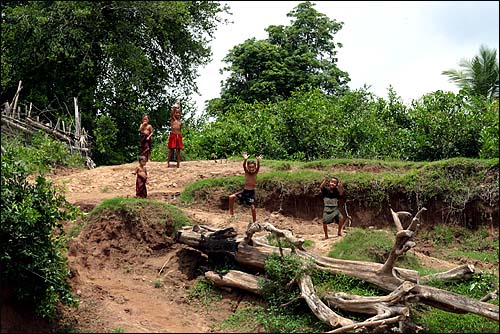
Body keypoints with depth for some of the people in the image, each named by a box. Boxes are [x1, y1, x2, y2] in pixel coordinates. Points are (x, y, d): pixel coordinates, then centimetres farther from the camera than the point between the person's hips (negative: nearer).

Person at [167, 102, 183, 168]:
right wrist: (174, 107, -21)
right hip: (173, 135, -4)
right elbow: (172, 113, -17)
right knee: (171, 149, -1)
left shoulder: (180, 122, 12)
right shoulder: (172, 119, -1)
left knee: (178, 150, 5)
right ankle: (168, 162, 5)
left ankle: (178, 163, 8)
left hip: (179, 136, 4)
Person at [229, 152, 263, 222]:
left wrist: (258, 161, -47)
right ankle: (231, 211, 6)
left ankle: (254, 222, 10)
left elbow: (258, 167, -24)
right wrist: (245, 160, -43)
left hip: (251, 192, -2)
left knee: (253, 208, -7)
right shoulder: (246, 172, -2)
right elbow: (244, 166, -21)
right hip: (244, 191, 2)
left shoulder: (255, 173, -4)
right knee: (231, 197, -12)